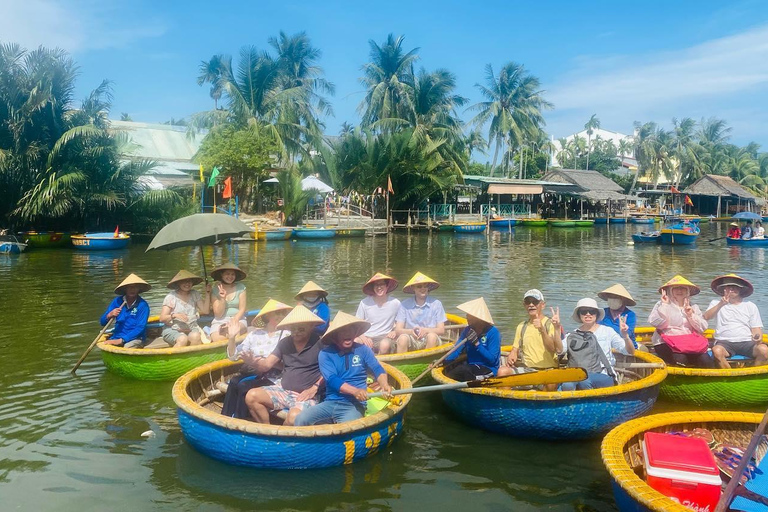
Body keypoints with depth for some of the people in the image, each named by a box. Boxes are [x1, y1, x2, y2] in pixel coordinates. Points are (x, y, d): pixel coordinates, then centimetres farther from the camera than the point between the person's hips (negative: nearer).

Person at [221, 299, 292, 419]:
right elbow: (233, 356, 12)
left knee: (245, 386, -28)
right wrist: (232, 337, -6)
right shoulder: (255, 334, 12)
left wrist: (256, 362, -18)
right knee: (234, 382, -26)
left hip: (272, 378, -4)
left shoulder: (286, 335, 1)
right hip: (251, 373, 4)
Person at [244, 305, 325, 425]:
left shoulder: (320, 342, -8)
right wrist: (253, 362, -14)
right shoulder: (284, 343, 9)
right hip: (283, 390, 6)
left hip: (307, 395, -6)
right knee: (251, 396, -15)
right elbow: (266, 365, 8)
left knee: (294, 417, -35)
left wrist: (314, 388, -16)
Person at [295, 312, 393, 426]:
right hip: (330, 403, 2)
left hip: (355, 405, -2)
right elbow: (332, 380, -10)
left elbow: (378, 370, -2)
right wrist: (355, 391, -27)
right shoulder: (325, 354, 1)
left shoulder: (363, 350, 6)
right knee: (301, 419, -21)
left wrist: (384, 385, -27)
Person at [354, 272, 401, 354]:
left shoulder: (395, 303, 1)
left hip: (384, 337, 0)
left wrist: (395, 332, -6)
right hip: (366, 337, 0)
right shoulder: (364, 303, -1)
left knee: (385, 345, -36)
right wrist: (362, 337, -15)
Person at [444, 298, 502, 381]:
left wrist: (477, 343, -24)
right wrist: (445, 361, -21)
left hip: (488, 369, -6)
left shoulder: (493, 332, -12)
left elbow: (492, 359, -16)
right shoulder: (467, 330, 4)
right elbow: (457, 349, -4)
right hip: (471, 365, 6)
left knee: (463, 369, -33)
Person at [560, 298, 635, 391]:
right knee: (566, 386, -34)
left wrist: (625, 336, -15)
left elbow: (630, 352, 5)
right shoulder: (572, 335, 13)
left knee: (584, 381, -35)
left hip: (603, 377, -1)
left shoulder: (607, 332, 10)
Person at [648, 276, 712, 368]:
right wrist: (664, 305, -9)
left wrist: (691, 315, -3)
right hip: (667, 344, -4)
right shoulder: (662, 304, 9)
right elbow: (657, 323, -8)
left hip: (691, 342, 4)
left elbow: (702, 328, 10)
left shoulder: (693, 307, 20)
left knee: (706, 361, -23)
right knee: (680, 360, -33)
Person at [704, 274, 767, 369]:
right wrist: (721, 304, -15)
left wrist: (758, 338, -11)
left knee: (764, 350, -31)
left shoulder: (750, 306, 17)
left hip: (746, 343, 2)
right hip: (724, 342, -2)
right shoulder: (716, 303, 14)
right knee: (717, 351, -36)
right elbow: (706, 317, -4)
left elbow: (756, 328, 12)